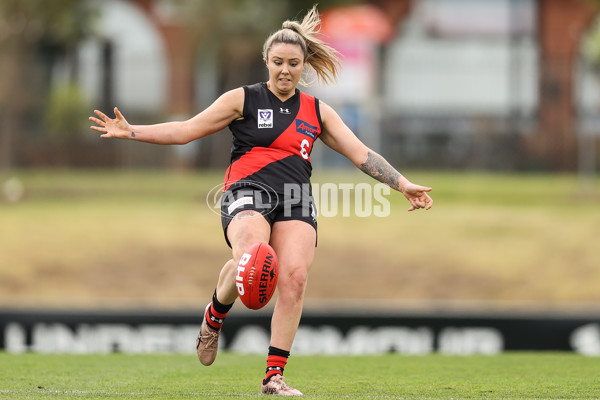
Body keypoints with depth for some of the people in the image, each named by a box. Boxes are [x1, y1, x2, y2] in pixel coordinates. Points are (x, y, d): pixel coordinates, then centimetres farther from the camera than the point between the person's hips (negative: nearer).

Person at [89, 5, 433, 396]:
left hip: (295, 200, 3)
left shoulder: (317, 111, 18)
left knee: (294, 277, -19)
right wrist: (131, 132, 1)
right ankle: (215, 315, -2)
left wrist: (404, 185, 7)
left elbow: (361, 154, 17)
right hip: (248, 191, -3)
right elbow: (186, 130, 10)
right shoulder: (243, 99, 10)